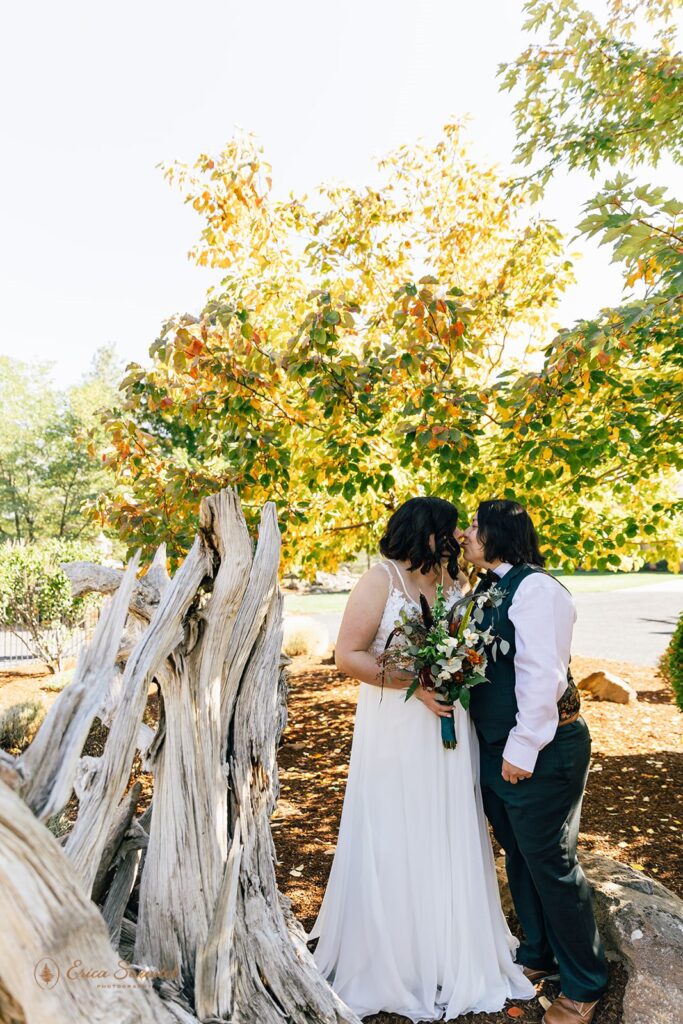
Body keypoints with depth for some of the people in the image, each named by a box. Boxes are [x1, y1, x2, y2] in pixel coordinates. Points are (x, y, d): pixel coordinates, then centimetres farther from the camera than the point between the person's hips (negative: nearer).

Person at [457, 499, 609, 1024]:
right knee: (520, 859, 21)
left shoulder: (535, 588, -19)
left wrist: (524, 749, -21)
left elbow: (542, 675, -24)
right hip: (496, 749, 8)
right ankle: (537, 956, 43)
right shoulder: (490, 590, 8)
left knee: (551, 865, 7)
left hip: (540, 752, -8)